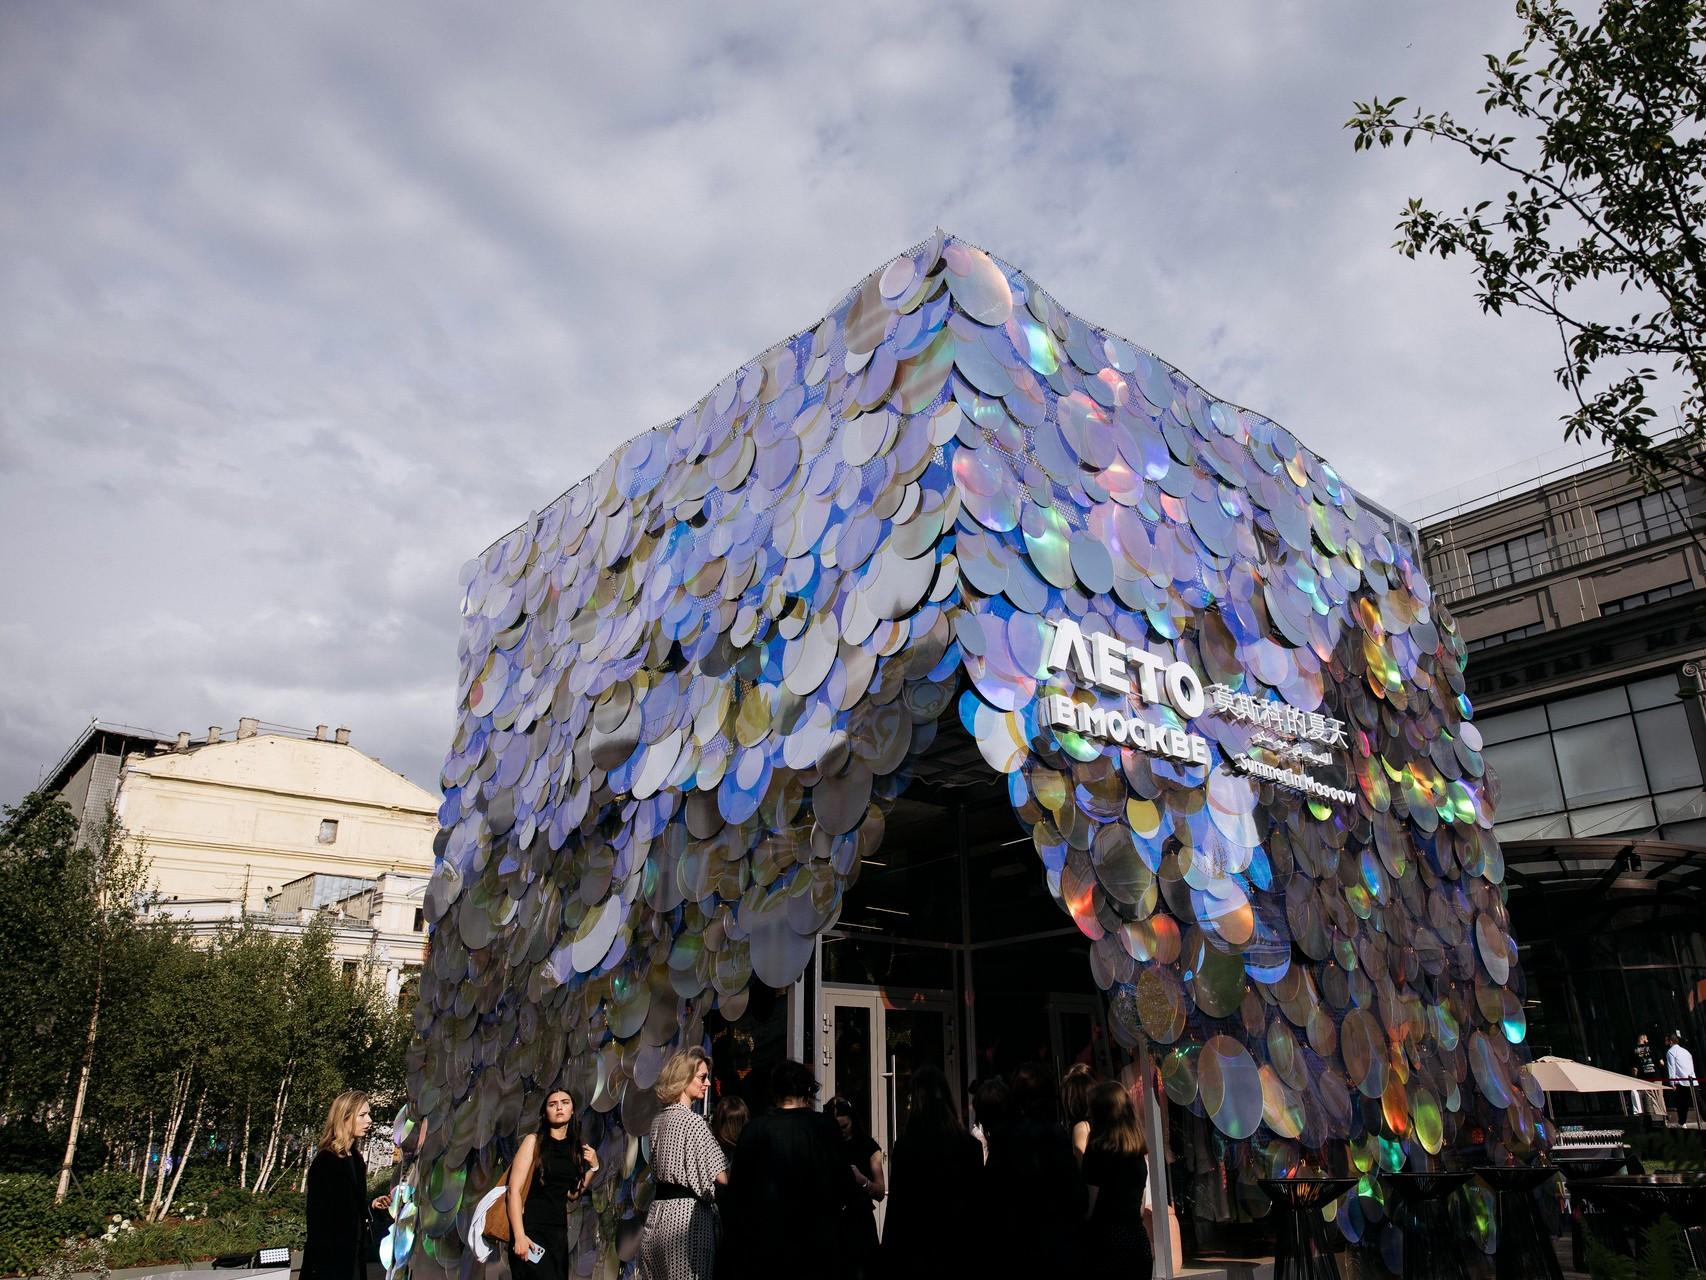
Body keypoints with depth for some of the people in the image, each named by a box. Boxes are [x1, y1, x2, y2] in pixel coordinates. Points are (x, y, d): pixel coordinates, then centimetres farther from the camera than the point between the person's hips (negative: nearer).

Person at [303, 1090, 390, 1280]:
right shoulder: (324, 1163, -17)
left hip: (353, 1256, 8)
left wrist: (371, 1204, 4)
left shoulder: (355, 1158, 8)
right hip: (330, 1260, -8)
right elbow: (318, 1218, -18)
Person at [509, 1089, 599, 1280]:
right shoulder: (534, 1141, -5)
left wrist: (593, 1167, 4)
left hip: (559, 1230, 6)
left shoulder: (577, 1148, 9)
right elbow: (514, 1190, -11)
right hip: (531, 1228, -6)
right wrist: (519, 1235, -20)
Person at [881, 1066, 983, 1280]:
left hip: (916, 1247, -3)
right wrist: (975, 1248, 10)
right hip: (960, 1245, 3)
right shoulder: (970, 1144, -1)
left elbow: (896, 1205, -9)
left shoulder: (905, 1144, -11)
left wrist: (890, 1253, -2)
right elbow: (977, 1200, 2)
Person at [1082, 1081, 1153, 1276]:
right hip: (1137, 1238, 6)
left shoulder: (1097, 1149, -12)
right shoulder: (1140, 1151, 7)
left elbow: (1090, 1205, -11)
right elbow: (1141, 1205, 13)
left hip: (1106, 1241, -6)